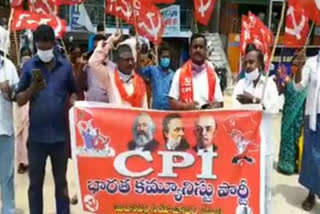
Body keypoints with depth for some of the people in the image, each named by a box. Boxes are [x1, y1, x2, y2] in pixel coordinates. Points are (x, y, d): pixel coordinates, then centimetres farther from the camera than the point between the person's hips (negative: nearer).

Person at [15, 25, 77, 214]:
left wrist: (72, 103, -9)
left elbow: (73, 92, 11)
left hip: (60, 134, 0)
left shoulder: (66, 66, 1)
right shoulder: (29, 67, 0)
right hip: (36, 135, 0)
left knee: (61, 181, 15)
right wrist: (33, 87, -18)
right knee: (35, 182, 13)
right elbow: (20, 101, 0)